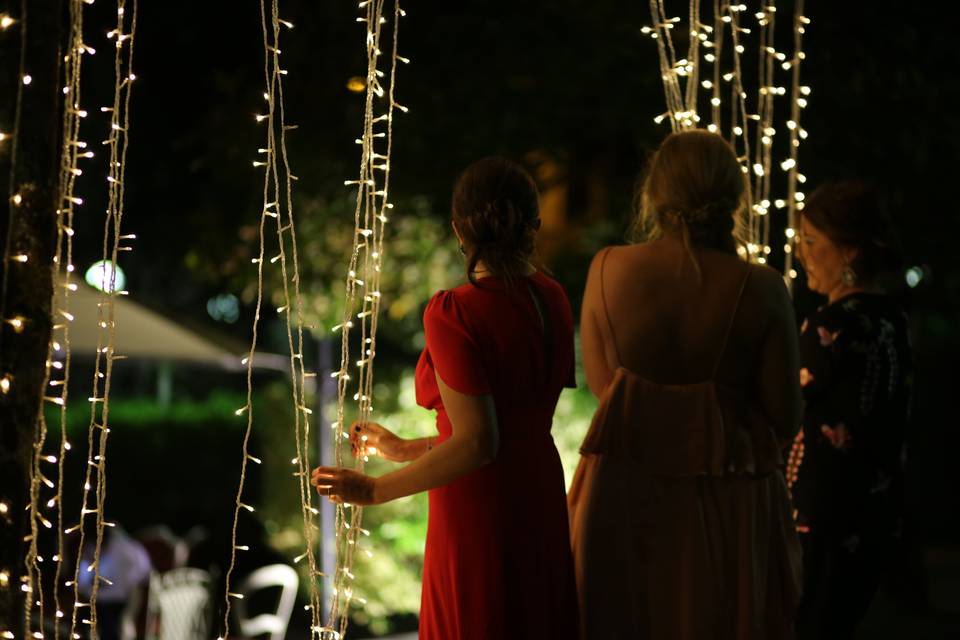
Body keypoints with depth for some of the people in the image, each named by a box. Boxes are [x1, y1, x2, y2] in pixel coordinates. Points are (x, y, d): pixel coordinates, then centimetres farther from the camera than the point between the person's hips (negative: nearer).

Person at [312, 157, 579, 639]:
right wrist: (405, 451, 18)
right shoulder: (551, 300, 3)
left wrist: (375, 490, -12)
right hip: (541, 509, 7)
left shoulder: (453, 313, -18)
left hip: (479, 520, -7)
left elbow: (475, 445, -22)